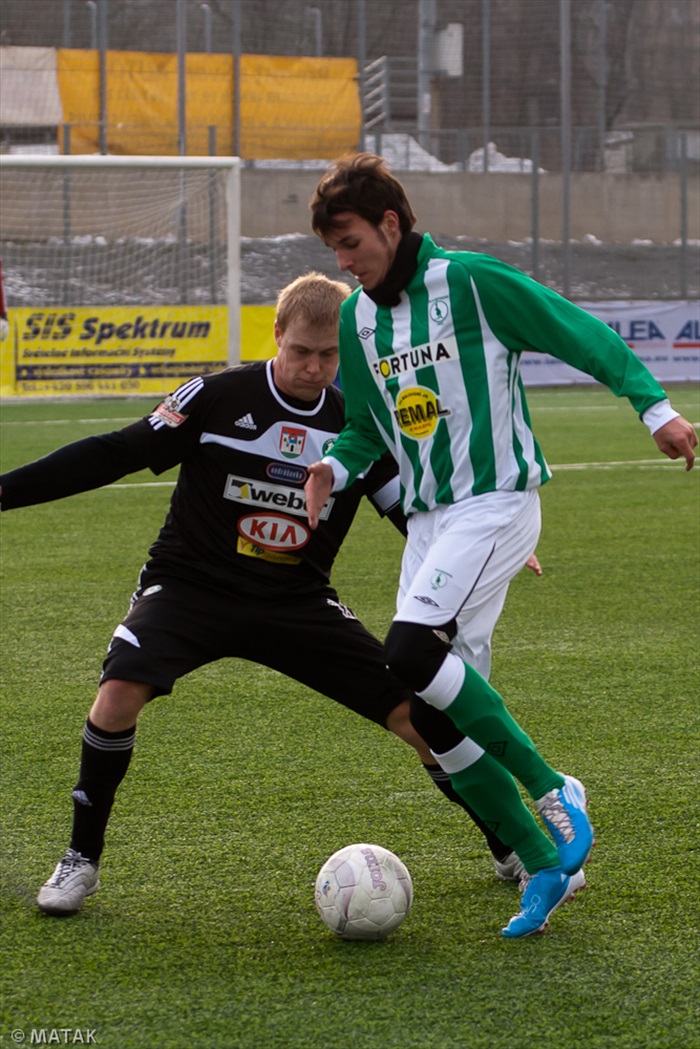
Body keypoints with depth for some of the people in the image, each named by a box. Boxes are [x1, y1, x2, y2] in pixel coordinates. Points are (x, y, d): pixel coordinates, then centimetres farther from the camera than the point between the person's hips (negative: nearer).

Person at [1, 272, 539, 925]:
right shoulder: (218, 399, -10)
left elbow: (414, 514, 6)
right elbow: (114, 455, -9)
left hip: (297, 601, 2)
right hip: (190, 586, -2)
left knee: (414, 711, -7)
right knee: (118, 696, -28)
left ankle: (508, 847, 15)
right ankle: (81, 862, -7)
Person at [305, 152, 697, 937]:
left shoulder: (472, 283, -10)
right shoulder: (355, 321, 10)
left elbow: (581, 335, -6)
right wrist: (333, 469, -2)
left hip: (497, 504, -7)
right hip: (426, 520, 7)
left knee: (410, 653, -26)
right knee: (435, 710, 0)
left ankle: (551, 791, -13)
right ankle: (541, 865, 8)